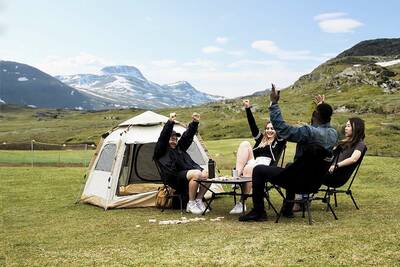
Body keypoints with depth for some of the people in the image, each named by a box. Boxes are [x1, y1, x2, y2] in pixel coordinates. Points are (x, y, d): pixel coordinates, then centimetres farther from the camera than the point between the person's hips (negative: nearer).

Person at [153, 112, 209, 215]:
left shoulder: (179, 147, 27)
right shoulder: (161, 150, 7)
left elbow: (188, 136, 22)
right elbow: (164, 136, -9)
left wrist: (195, 123, 9)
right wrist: (170, 122, -20)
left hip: (188, 172, 7)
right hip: (174, 178, -7)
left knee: (207, 174, -20)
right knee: (196, 174, -33)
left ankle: (198, 200, -6)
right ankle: (191, 204, -21)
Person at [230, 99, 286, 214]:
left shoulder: (279, 142, 18)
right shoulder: (261, 139, 31)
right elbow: (253, 126, 22)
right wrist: (248, 109, 13)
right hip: (252, 163, 5)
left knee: (249, 168, -38)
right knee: (245, 143, -17)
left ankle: (242, 202, -38)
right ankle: (237, 174, -31)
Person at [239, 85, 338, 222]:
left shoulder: (309, 132, -26)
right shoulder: (333, 133, -3)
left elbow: (282, 128, -25)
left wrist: (274, 103, -19)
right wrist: (324, 107, 29)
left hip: (300, 180, -8)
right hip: (315, 180, 8)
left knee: (258, 170, 0)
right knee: (291, 167, 41)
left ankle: (258, 212, 5)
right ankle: (288, 209, 43)